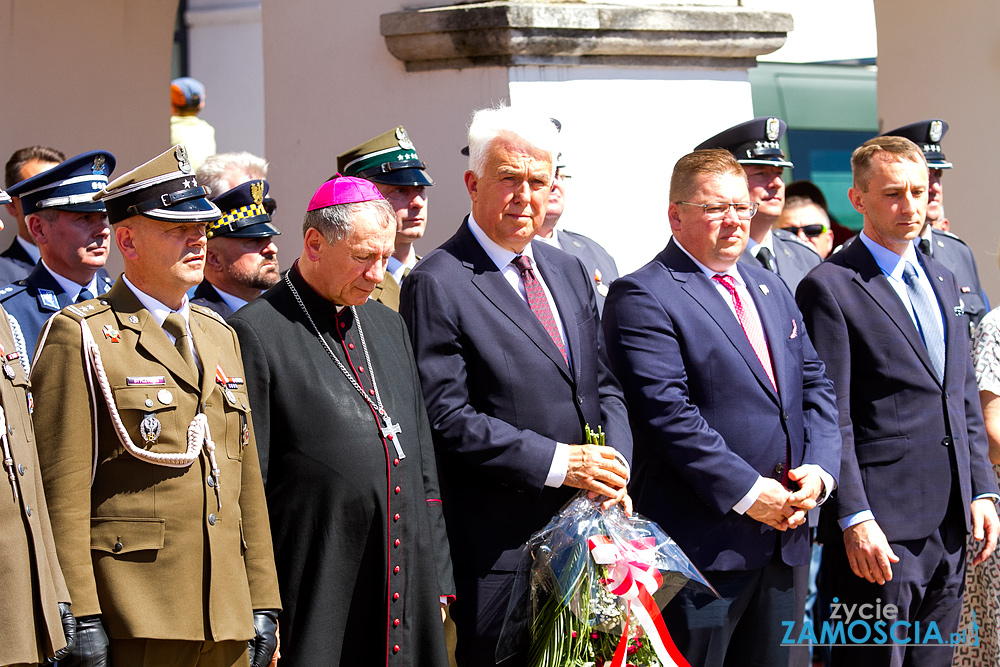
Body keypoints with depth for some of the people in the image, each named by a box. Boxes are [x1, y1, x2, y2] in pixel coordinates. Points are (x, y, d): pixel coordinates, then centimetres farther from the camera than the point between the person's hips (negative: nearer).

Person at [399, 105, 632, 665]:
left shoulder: (569, 272, 15)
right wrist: (557, 462, -17)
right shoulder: (436, 286, -9)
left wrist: (614, 466, -3)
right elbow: (447, 418, -16)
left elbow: (606, 388, 16)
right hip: (499, 547, -7)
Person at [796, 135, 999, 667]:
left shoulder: (941, 280, 17)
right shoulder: (830, 287, -7)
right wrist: (855, 519, -17)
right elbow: (829, 418, -12)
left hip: (949, 524, 7)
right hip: (880, 529, -7)